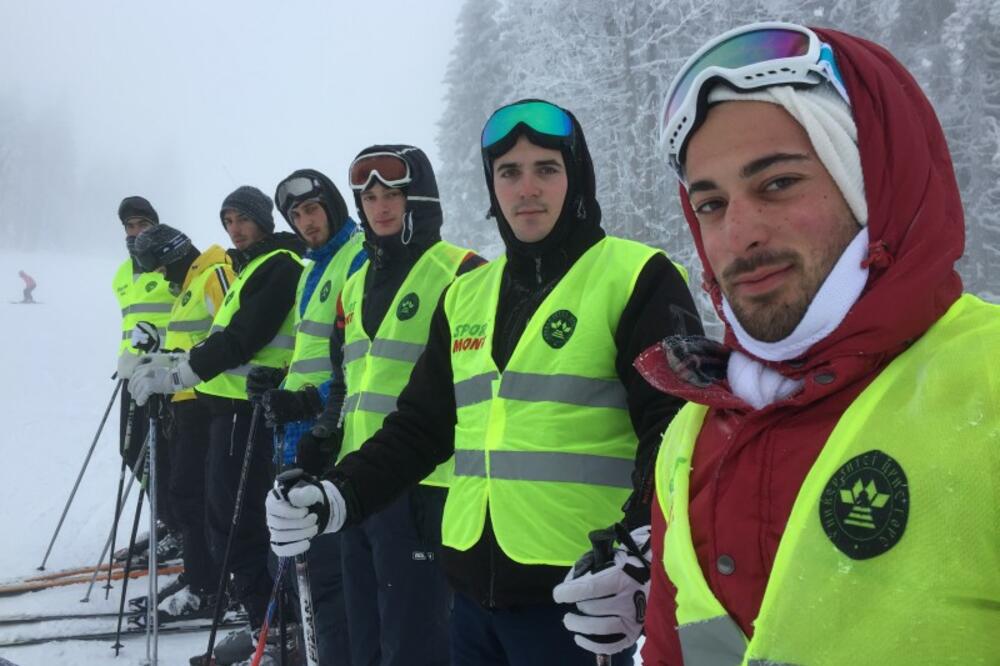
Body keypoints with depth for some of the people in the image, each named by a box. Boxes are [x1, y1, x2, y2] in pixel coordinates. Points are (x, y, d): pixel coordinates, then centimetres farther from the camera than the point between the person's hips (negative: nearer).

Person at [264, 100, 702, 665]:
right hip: (476, 586, 6)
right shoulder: (466, 295, 14)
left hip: (579, 590, -6)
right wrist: (342, 494, 2)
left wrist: (641, 544, -27)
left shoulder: (636, 278, -5)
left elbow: (676, 430, -12)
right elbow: (422, 425, 16)